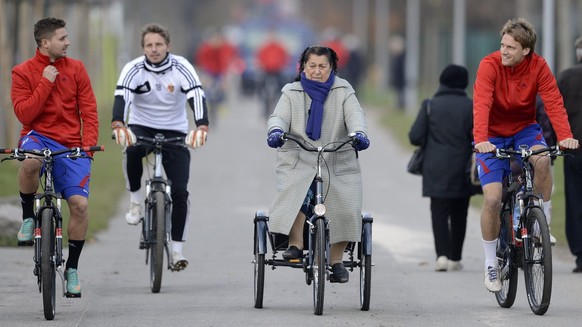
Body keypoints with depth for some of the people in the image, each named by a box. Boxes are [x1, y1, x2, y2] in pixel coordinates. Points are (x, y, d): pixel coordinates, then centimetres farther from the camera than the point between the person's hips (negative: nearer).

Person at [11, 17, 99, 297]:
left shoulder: (76, 69, 8)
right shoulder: (23, 72, 2)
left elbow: (89, 110, 7)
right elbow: (24, 114, -9)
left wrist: (88, 144, -7)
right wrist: (46, 83, -14)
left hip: (70, 146, 2)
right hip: (38, 137, -2)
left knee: (80, 203, -14)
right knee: (30, 163, -40)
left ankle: (72, 268, 5)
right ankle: (28, 218, -11)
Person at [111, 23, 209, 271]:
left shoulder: (181, 68, -14)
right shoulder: (133, 70, -14)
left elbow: (197, 97, -27)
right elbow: (121, 97, -29)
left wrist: (201, 127, -47)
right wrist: (118, 125, -50)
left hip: (174, 132, 0)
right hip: (141, 127, 0)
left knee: (180, 192, -10)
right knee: (132, 150, -37)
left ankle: (177, 250, 0)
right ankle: (135, 202, -16)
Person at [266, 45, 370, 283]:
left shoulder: (343, 91, 8)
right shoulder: (292, 93, 10)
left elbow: (354, 114, -7)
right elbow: (279, 116, -3)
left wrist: (358, 133, -29)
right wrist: (276, 131, -27)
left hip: (338, 163, 1)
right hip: (299, 161, -1)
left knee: (346, 210, -12)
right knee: (295, 195, -31)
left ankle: (337, 261, 4)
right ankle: (295, 245, -18)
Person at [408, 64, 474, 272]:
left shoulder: (430, 105, -1)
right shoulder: (471, 106, -2)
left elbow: (415, 137, -5)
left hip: (436, 170, -1)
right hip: (461, 169, 1)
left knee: (439, 212, 0)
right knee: (459, 214, 13)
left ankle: (442, 255, -17)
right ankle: (455, 258, 16)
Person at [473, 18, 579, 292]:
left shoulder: (538, 66, -15)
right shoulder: (490, 65, -22)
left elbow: (553, 102, -24)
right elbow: (481, 104, -34)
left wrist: (565, 136, -40)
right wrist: (481, 139, -49)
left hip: (524, 129, 2)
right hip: (493, 136, -1)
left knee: (542, 159, -33)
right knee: (492, 199, -12)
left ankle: (544, 220, -12)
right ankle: (491, 264, 5)